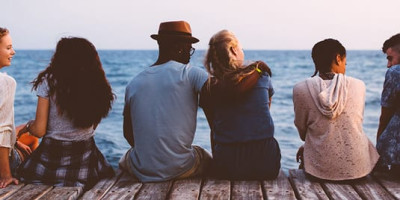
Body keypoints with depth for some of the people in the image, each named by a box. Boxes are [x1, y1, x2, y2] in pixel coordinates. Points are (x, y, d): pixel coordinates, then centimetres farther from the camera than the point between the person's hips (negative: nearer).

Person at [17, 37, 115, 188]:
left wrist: (27, 126, 14)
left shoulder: (49, 81, -9)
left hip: (52, 154, -2)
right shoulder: (97, 85, -1)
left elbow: (39, 130, -7)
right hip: (85, 157, 2)